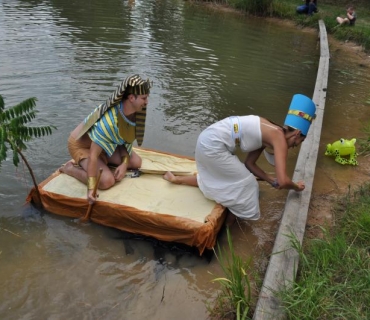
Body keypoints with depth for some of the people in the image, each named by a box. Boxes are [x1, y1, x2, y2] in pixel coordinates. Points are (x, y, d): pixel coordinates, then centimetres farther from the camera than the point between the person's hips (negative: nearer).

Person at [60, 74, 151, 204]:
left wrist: (124, 164, -14)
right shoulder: (109, 120, -39)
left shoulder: (134, 111, -15)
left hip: (103, 144, 8)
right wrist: (91, 188, -36)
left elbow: (128, 140, 0)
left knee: (136, 162, -2)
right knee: (106, 181, -27)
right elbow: (93, 155, -36)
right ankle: (70, 168, -3)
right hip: (81, 145, -8)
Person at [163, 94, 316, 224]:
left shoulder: (268, 134, 16)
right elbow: (283, 181, -16)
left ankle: (176, 179, 43)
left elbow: (249, 163, 19)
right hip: (213, 144, -9)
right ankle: (228, 225, 22)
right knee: (245, 183, 5)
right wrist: (296, 187, 4)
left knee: (216, 177, 31)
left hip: (209, 139, 9)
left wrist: (271, 180, 13)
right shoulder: (279, 137, -10)